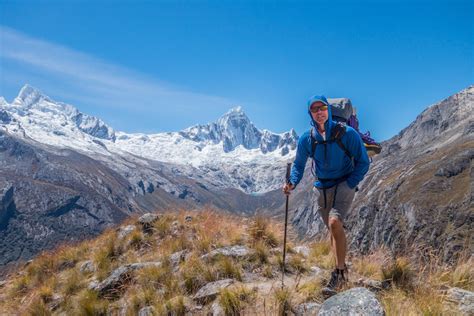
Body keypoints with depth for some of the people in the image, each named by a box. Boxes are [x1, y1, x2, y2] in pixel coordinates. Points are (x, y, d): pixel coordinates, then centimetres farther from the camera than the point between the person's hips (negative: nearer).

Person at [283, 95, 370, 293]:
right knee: (333, 230, 15)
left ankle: (339, 272, -12)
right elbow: (299, 165, 8)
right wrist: (292, 183, -10)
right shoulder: (306, 139, -4)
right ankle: (342, 270, 35)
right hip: (323, 188, 4)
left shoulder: (347, 133, -13)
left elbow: (363, 162, -5)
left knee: (335, 222, -27)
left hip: (344, 185, -4)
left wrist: (349, 185, -12)